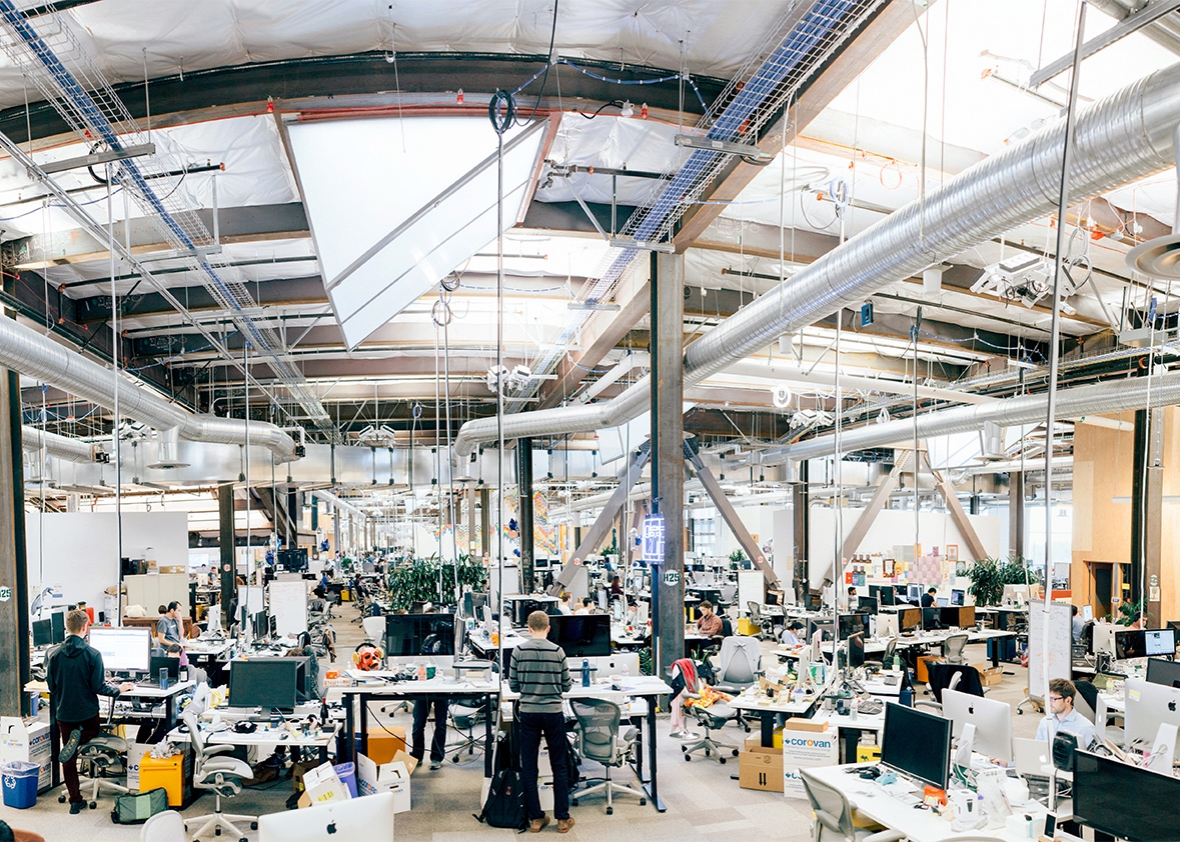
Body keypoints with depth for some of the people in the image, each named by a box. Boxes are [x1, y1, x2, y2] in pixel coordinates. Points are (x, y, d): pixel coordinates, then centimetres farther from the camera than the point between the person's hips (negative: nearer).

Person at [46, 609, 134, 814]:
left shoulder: (55, 654, -6)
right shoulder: (93, 654, -17)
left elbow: (51, 686, 3)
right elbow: (99, 687, -15)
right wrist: (119, 689, 3)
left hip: (64, 713, 3)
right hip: (88, 712, -3)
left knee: (69, 761, 12)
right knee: (92, 731, 30)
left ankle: (75, 801, 13)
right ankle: (78, 738, -5)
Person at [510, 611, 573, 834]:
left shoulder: (518, 651, -6)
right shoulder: (557, 651, -7)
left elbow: (513, 686, 1)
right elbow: (567, 686, 0)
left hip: (528, 714, 0)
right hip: (553, 713, 0)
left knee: (528, 766, 11)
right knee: (559, 766, 10)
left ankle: (535, 818, 16)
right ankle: (563, 818, 16)